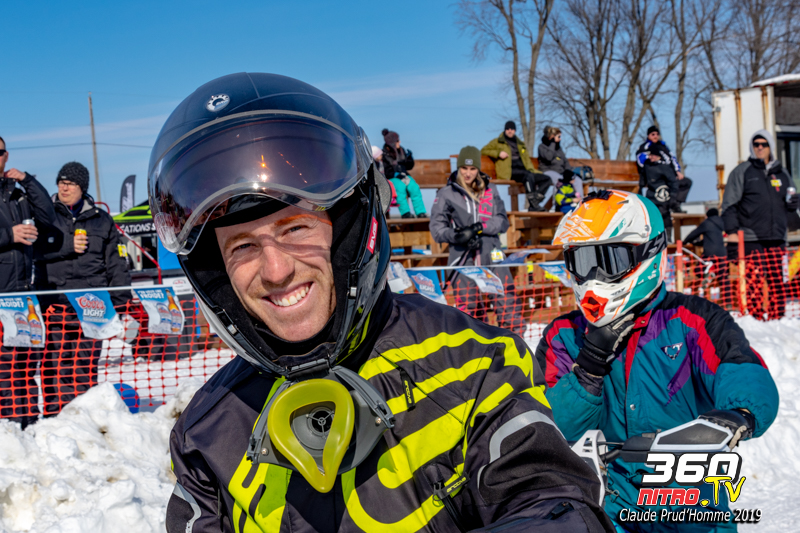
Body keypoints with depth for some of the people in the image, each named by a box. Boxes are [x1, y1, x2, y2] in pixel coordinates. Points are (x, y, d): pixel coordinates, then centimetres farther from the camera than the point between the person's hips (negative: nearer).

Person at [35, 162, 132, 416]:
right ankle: (55, 413, -2)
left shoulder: (101, 220, 15)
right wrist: (67, 247, -8)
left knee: (86, 364, 0)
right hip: (54, 301, -1)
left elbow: (116, 264, 14)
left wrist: (121, 301, 7)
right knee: (56, 363, -6)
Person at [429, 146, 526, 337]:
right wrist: (456, 236, -16)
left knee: (507, 296, -2)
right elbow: (437, 229, 3)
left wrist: (480, 227, -12)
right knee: (466, 305, 1)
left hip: (491, 254, 2)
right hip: (463, 257, -2)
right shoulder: (446, 194, 4)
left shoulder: (490, 191, 11)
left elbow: (502, 221, 5)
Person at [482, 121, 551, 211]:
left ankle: (534, 203, -31)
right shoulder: (497, 142, 17)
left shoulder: (520, 144, 31)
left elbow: (526, 158, 29)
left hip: (522, 170, 6)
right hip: (510, 172, -6)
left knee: (546, 179, -18)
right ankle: (533, 204, -42)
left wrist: (530, 168, 7)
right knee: (529, 176, -37)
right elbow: (483, 151, 10)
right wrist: (498, 153, -6)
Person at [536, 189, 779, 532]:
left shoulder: (691, 321, 2)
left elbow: (750, 380, -14)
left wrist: (740, 414, -37)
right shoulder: (563, 337, 8)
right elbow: (549, 430, 0)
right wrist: (590, 365, -15)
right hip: (602, 502, 0)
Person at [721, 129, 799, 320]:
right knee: (755, 280, -8)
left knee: (777, 280, 6)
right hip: (752, 239, -4)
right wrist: (731, 229, -9)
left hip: (777, 237, 4)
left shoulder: (781, 173, 17)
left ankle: (778, 317, 14)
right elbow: (729, 204, 1)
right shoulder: (742, 172, 4)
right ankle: (755, 317, -3)